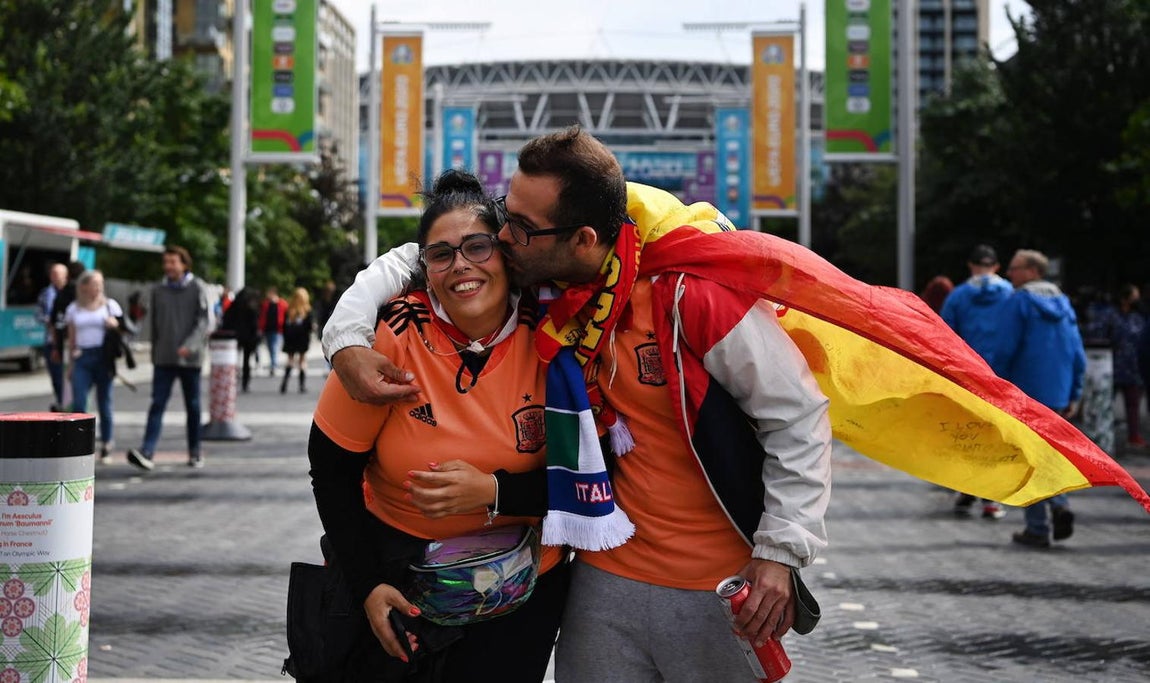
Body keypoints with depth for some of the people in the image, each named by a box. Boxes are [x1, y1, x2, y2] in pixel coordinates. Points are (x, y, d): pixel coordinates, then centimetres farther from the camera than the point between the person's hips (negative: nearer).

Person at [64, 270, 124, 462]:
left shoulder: (110, 305, 7)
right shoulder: (73, 308, 10)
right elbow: (71, 338, 14)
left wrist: (114, 325, -12)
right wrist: (71, 363, 13)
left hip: (103, 358, -1)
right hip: (82, 359, 1)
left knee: (104, 405, 2)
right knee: (78, 404, -10)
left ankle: (106, 446, 11)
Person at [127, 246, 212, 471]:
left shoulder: (198, 288, -2)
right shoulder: (158, 290, 9)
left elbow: (205, 321, -10)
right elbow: (154, 325, 15)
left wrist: (190, 345, -22)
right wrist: (155, 354, 14)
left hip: (190, 359, -2)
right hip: (164, 359, 2)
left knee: (193, 406, 8)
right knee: (157, 404, -9)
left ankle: (195, 452, 19)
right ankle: (147, 452, -19)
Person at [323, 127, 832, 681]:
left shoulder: (689, 288, -21)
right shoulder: (535, 284, -6)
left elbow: (798, 414, -14)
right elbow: (406, 263, 7)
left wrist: (782, 551, -17)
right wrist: (346, 343, -11)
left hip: (721, 591, -4)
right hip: (606, 575, 5)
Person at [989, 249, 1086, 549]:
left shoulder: (1018, 303, -9)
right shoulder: (1063, 304, 11)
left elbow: (1003, 350, -15)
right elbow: (1078, 354, 10)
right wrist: (1074, 395, 14)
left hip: (1025, 393, -6)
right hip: (1058, 396, 6)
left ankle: (1038, 529, 2)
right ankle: (1059, 505, -1)